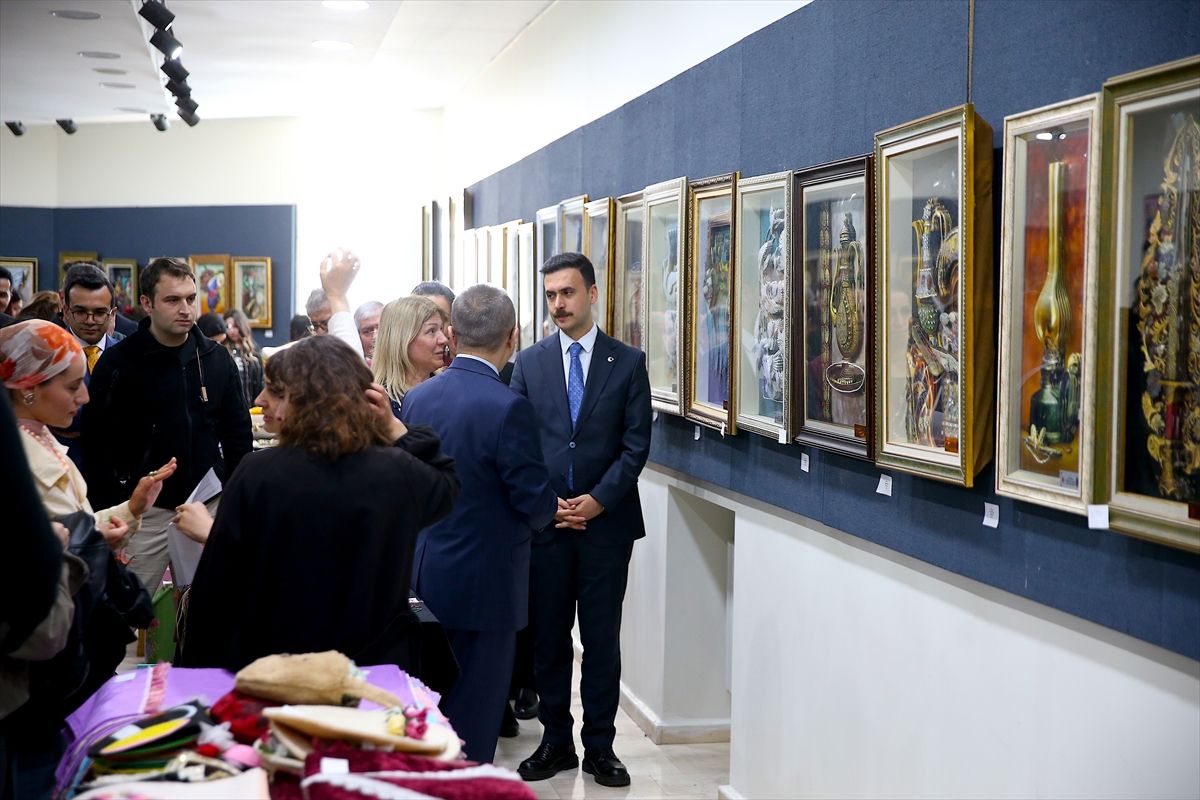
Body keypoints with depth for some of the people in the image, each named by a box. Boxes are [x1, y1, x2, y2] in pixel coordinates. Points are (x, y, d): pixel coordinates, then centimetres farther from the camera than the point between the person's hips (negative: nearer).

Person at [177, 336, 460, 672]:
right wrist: (395, 427, 4)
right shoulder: (400, 474, -9)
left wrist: (199, 673, 2)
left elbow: (215, 589, -10)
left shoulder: (257, 474, -15)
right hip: (377, 665, 2)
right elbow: (447, 483, 16)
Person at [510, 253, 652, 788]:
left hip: (607, 520, -1)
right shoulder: (529, 362, 6)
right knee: (548, 638, 7)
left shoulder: (628, 362, 2)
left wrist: (598, 500, -12)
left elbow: (636, 443, -3)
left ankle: (600, 746, 14)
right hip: (544, 520, 2)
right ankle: (555, 741, 18)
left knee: (603, 639, 4)